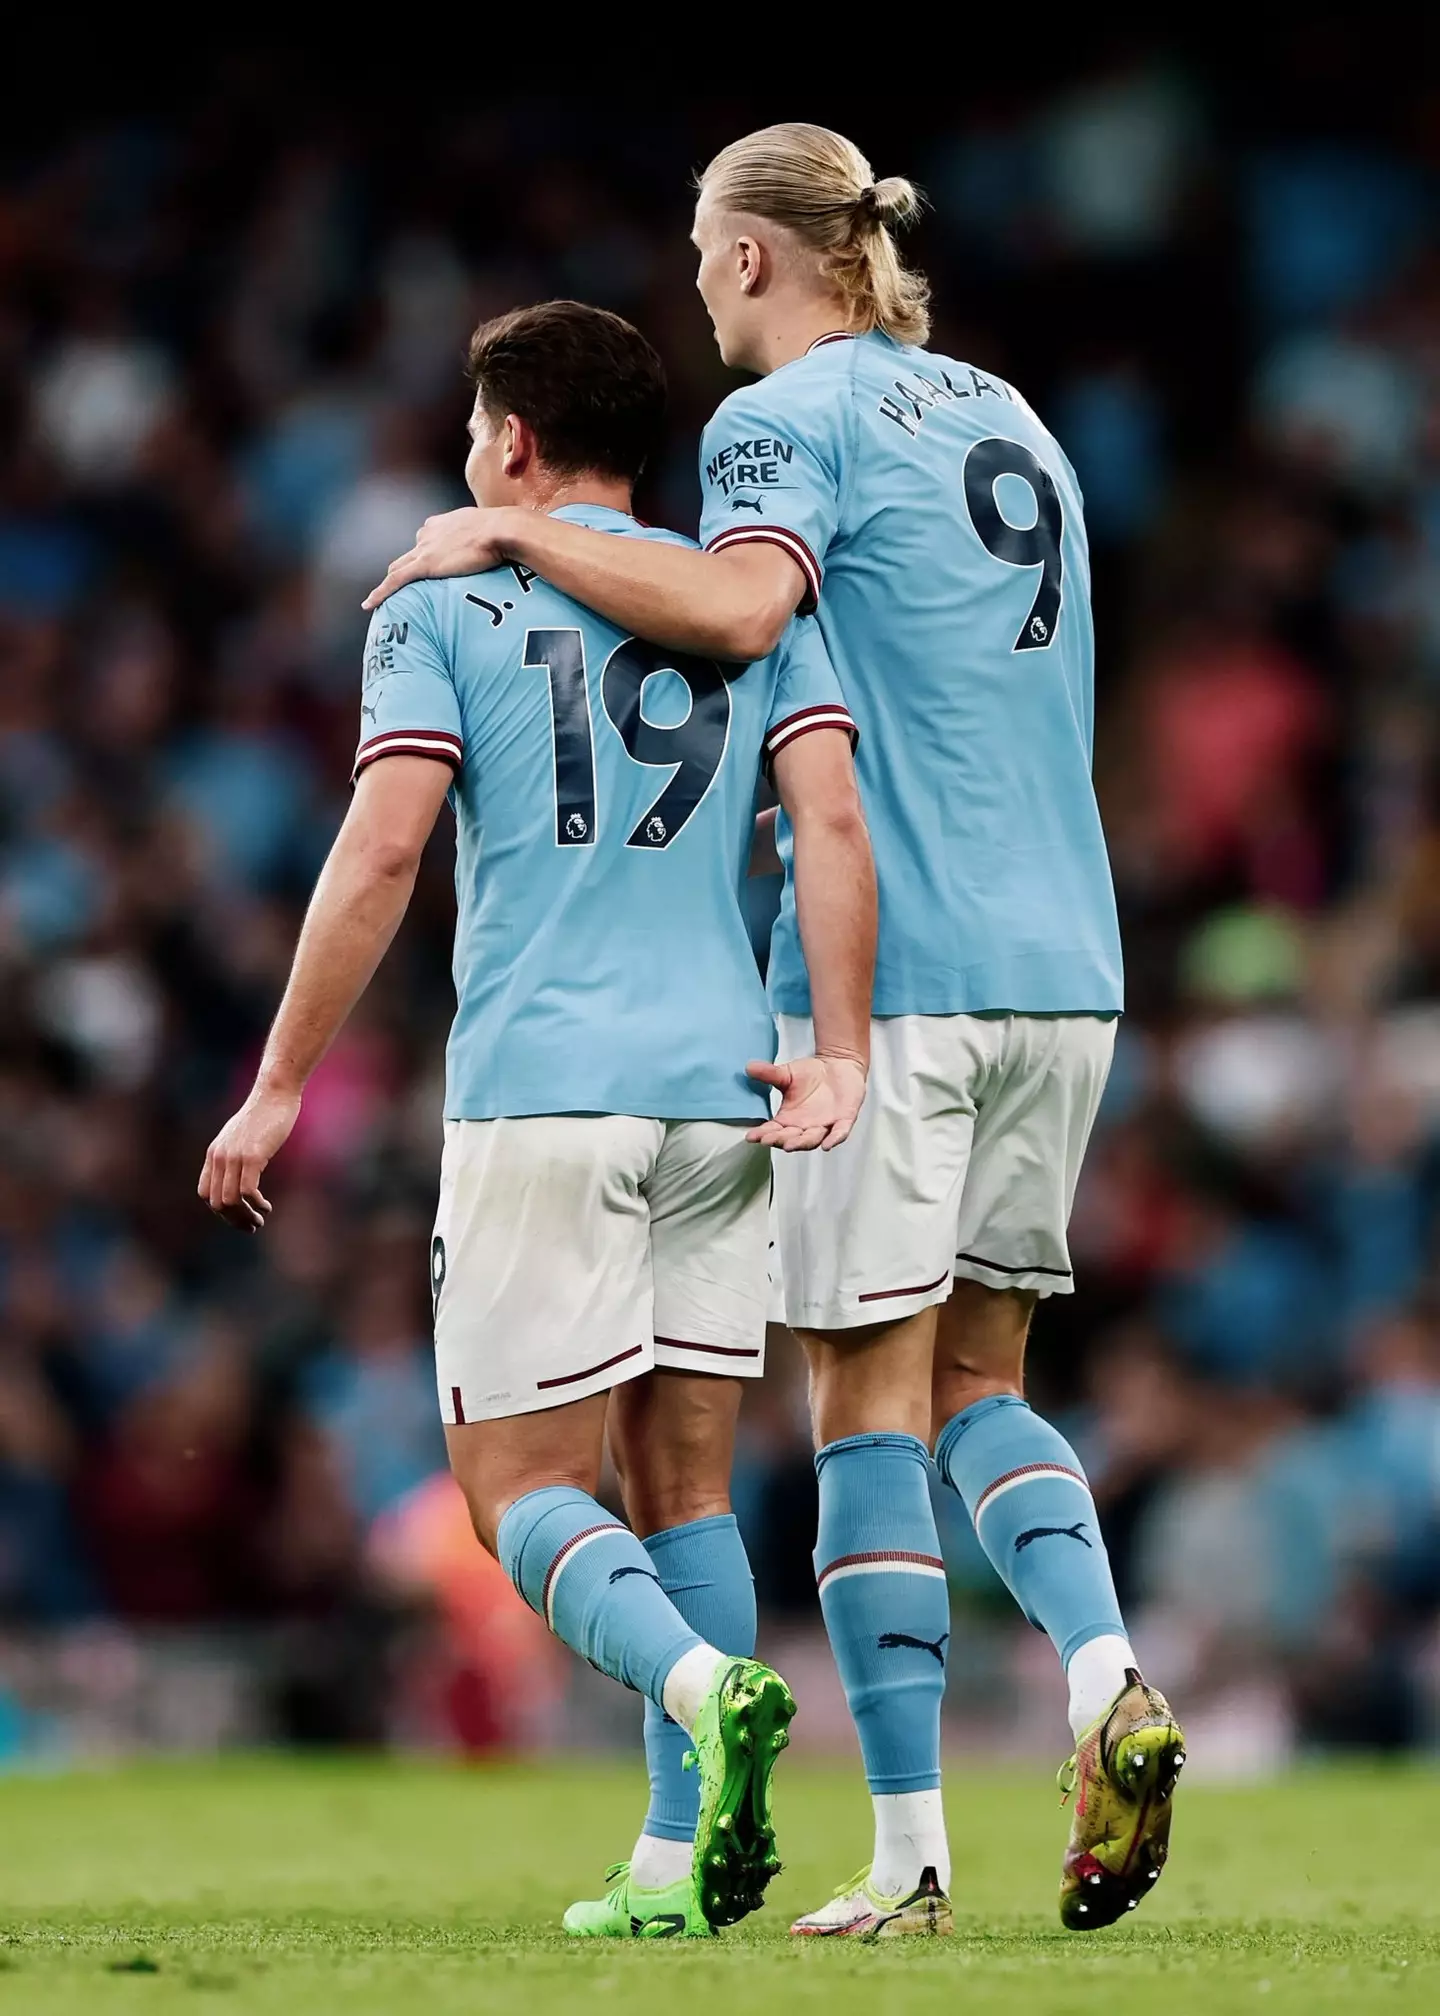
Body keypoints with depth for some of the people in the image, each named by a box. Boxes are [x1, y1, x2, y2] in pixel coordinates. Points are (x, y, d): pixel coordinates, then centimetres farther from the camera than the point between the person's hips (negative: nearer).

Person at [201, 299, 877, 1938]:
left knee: (521, 1490, 1)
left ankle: (708, 1687, -28)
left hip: (537, 1093, -4)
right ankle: (685, 1861, 3)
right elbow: (833, 821, -1)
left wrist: (280, 1085, -4)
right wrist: (840, 1061, -5)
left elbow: (381, 848, -8)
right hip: (722, 1093, 4)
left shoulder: (442, 609, 2)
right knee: (686, 1475, 11)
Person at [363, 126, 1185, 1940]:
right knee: (977, 1378, 15)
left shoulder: (788, 416, -5)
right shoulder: (1006, 418, 19)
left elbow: (741, 603, -25)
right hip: (1062, 962, 7)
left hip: (896, 973, -7)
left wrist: (514, 537, -15)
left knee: (867, 1402, -2)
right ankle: (1108, 1684, -10)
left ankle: (910, 1850, -3)